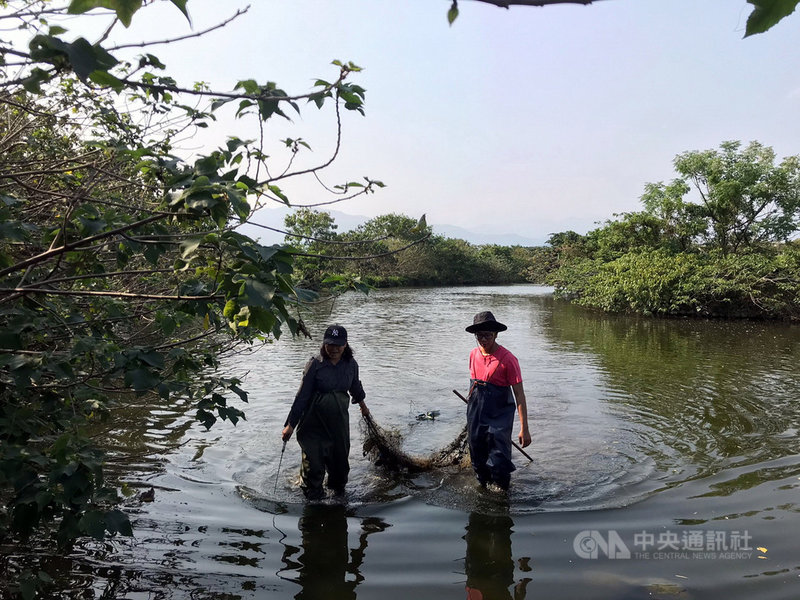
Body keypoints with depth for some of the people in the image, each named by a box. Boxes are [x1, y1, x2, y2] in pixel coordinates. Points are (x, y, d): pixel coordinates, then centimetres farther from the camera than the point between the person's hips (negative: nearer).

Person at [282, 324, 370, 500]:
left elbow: (355, 386, 18)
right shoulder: (315, 364, -14)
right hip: (314, 421, -4)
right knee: (313, 461, -1)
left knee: (340, 458, 17)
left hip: (339, 420, 4)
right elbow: (302, 396, -11)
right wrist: (290, 425, -11)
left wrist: (362, 405, 35)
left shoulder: (351, 365, -3)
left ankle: (338, 490, 44)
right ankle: (313, 497, 21)